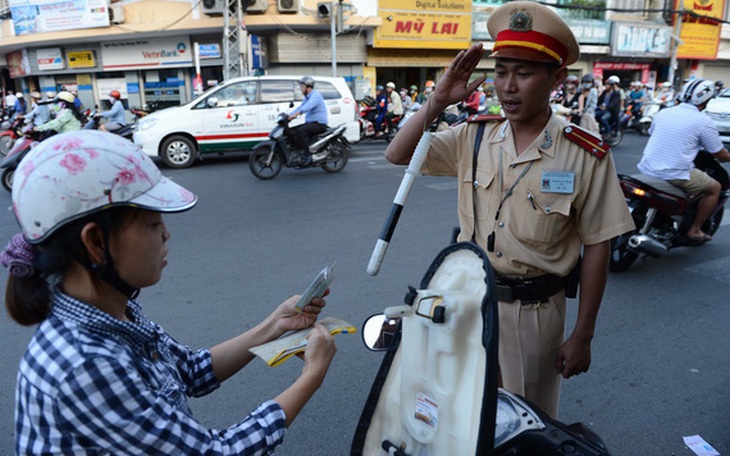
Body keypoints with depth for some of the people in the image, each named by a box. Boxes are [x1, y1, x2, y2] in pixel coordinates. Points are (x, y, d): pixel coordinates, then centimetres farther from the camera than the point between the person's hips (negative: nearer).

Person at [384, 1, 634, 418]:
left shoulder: (585, 156, -12)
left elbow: (597, 247, -8)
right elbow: (398, 155, -4)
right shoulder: (473, 137, -4)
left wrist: (582, 337, -5)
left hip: (534, 310, -2)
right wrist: (439, 100, -16)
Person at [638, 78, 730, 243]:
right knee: (715, 188, 17)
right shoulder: (703, 122, -7)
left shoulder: (662, 113, 8)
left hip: (647, 169, 6)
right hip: (675, 174, -6)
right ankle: (694, 230, 20)